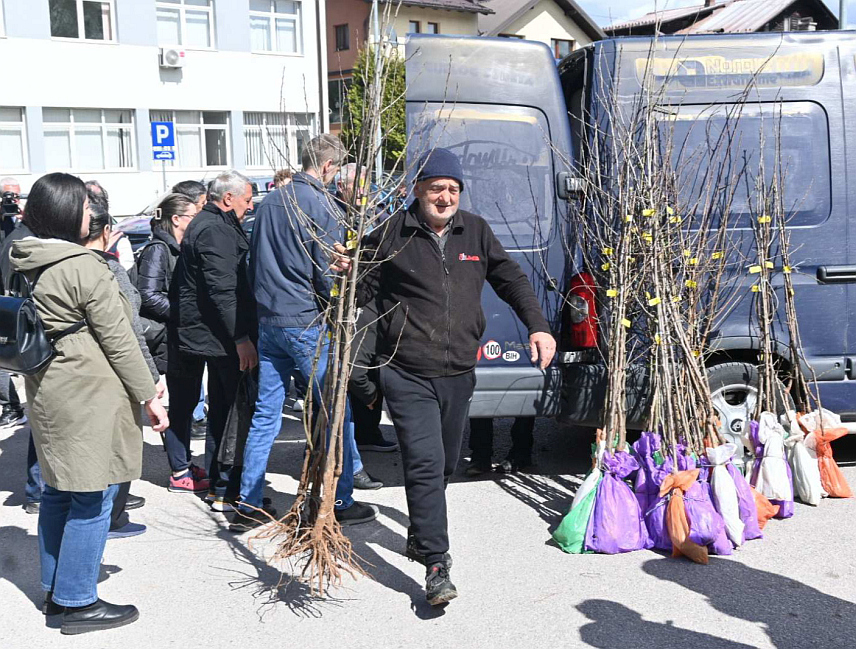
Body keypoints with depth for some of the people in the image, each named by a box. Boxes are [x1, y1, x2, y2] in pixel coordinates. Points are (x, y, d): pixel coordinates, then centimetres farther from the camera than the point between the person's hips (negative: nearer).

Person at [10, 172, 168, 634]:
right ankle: (78, 603, 8)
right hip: (90, 395, -9)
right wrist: (149, 396, -8)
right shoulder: (85, 268, -17)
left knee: (58, 491, 17)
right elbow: (119, 341, -15)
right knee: (91, 497, 0)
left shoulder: (30, 265, 9)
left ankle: (55, 590, 29)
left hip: (47, 391, 9)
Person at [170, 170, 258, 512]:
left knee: (222, 410, 15)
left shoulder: (205, 225, 19)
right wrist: (241, 339, -24)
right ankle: (227, 490, -1)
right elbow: (223, 291, -23)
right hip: (221, 338, -11)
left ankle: (218, 484, 24)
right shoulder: (215, 231, -15)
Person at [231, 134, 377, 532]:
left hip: (268, 322, 8)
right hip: (308, 324, -7)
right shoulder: (320, 206, -11)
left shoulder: (270, 202, 13)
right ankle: (341, 503, 10)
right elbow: (327, 275, -14)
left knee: (265, 415, 11)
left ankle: (248, 506, 13)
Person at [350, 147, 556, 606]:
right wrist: (347, 272, -23)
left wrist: (537, 327, 4)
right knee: (425, 464, -15)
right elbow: (362, 291, 0)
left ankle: (420, 535, 44)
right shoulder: (391, 235, -5)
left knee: (445, 464, 19)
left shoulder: (475, 232, 7)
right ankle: (437, 566, -9)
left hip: (459, 374, 5)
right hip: (407, 376, -5)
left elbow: (510, 279, 14)